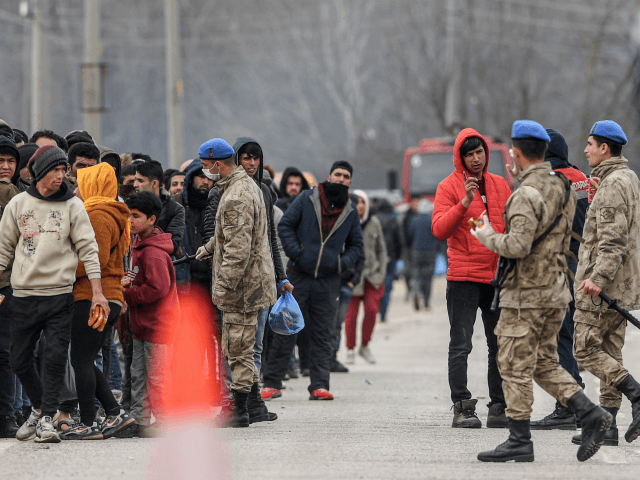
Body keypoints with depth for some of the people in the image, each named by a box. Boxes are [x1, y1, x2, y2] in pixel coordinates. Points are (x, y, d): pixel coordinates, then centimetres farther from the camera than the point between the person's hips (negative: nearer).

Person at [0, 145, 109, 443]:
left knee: (56, 358, -10)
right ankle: (39, 407, 27)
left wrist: (97, 292, -5)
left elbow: (88, 248, 1)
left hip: (59, 295, -2)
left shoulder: (72, 206, 2)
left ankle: (47, 418, -3)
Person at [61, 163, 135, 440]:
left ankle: (88, 424, -6)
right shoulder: (112, 216, 21)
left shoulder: (97, 216, -12)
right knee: (85, 361, 13)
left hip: (92, 299, -10)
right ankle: (115, 413, 11)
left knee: (81, 360, -6)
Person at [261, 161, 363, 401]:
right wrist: (295, 252, -10)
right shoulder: (307, 199, 2)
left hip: (328, 281, 3)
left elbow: (356, 244, 21)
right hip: (298, 277, -3)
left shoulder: (350, 212, 11)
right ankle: (272, 382, 3)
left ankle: (319, 385, 5)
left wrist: (343, 262, 2)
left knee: (324, 335, 2)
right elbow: (285, 225, 2)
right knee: (285, 329, -2)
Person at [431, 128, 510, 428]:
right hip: (463, 276, -5)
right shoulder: (449, 187, -1)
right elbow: (439, 230, -12)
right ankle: (462, 408, -4)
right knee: (460, 344, -5)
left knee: (501, 344, 5)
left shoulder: (500, 185, 13)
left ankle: (499, 409, 10)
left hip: (498, 276, 5)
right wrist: (464, 203, -24)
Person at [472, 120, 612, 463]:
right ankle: (590, 414, 3)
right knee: (544, 363, 16)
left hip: (527, 293, -9)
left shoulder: (528, 193, -19)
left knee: (515, 367, -1)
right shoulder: (563, 187, 10)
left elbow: (518, 246, -27)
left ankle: (519, 441, 2)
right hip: (556, 290, 9)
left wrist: (488, 237, -9)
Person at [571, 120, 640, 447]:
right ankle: (607, 425, 9)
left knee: (587, 350, -7)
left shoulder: (612, 184, -15)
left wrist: (598, 278, -27)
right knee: (609, 353, 9)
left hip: (601, 285, -10)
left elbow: (612, 238, -23)